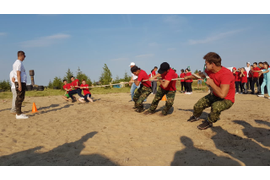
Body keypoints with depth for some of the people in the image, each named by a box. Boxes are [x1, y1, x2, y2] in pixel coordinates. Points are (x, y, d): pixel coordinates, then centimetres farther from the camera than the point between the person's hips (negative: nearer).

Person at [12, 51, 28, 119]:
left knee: (20, 98, 12)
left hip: (21, 83, 10)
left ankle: (18, 113, 17)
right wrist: (20, 85, -22)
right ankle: (19, 114, -9)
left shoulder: (16, 63, 20)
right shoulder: (19, 63, -11)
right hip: (21, 82, -10)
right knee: (19, 98, -9)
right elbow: (18, 74, -18)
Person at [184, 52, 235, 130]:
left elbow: (222, 94, -41)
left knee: (216, 107, -38)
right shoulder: (209, 70, -8)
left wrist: (211, 83, -31)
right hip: (215, 95, 8)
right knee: (198, 105, 4)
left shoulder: (226, 74, -34)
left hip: (226, 99, -8)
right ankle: (196, 116, 41)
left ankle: (209, 122, -7)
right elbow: (201, 75, 17)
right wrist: (189, 77, 27)